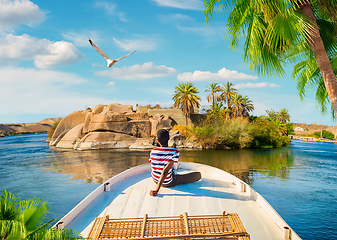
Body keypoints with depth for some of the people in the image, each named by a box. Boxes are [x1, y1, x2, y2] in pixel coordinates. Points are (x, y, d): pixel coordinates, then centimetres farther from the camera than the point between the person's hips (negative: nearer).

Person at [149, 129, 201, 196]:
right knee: (198, 175, 8)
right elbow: (165, 171, -36)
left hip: (155, 180, 5)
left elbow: (152, 169, 0)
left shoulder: (153, 151, -15)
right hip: (168, 182, -5)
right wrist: (156, 190, -35)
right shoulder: (175, 152, -28)